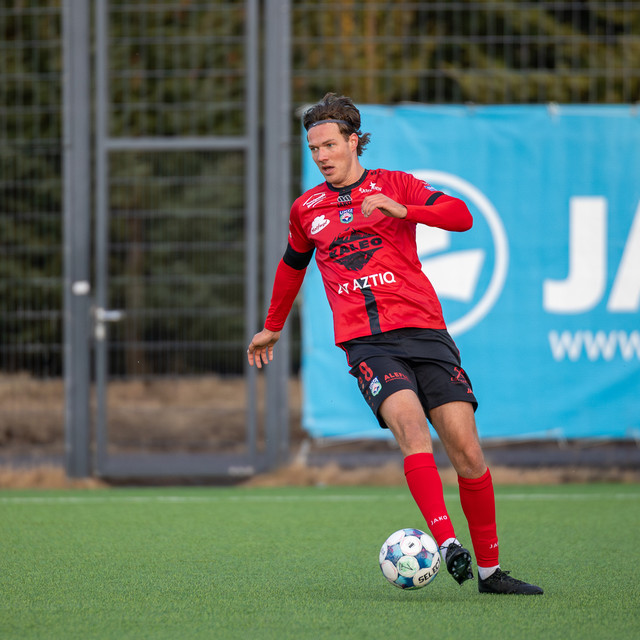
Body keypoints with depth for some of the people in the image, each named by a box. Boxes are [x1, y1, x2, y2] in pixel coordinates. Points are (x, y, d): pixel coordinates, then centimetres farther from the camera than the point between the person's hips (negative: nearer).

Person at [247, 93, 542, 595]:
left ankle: (490, 570, 5)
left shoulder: (394, 185, 9)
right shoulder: (306, 209, 18)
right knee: (410, 423, -28)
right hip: (365, 342, 0)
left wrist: (401, 209, -19)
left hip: (423, 329, 0)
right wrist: (273, 327, 45)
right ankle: (447, 542, -38)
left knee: (467, 449, -7)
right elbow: (293, 265, 36)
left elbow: (461, 215, -5)